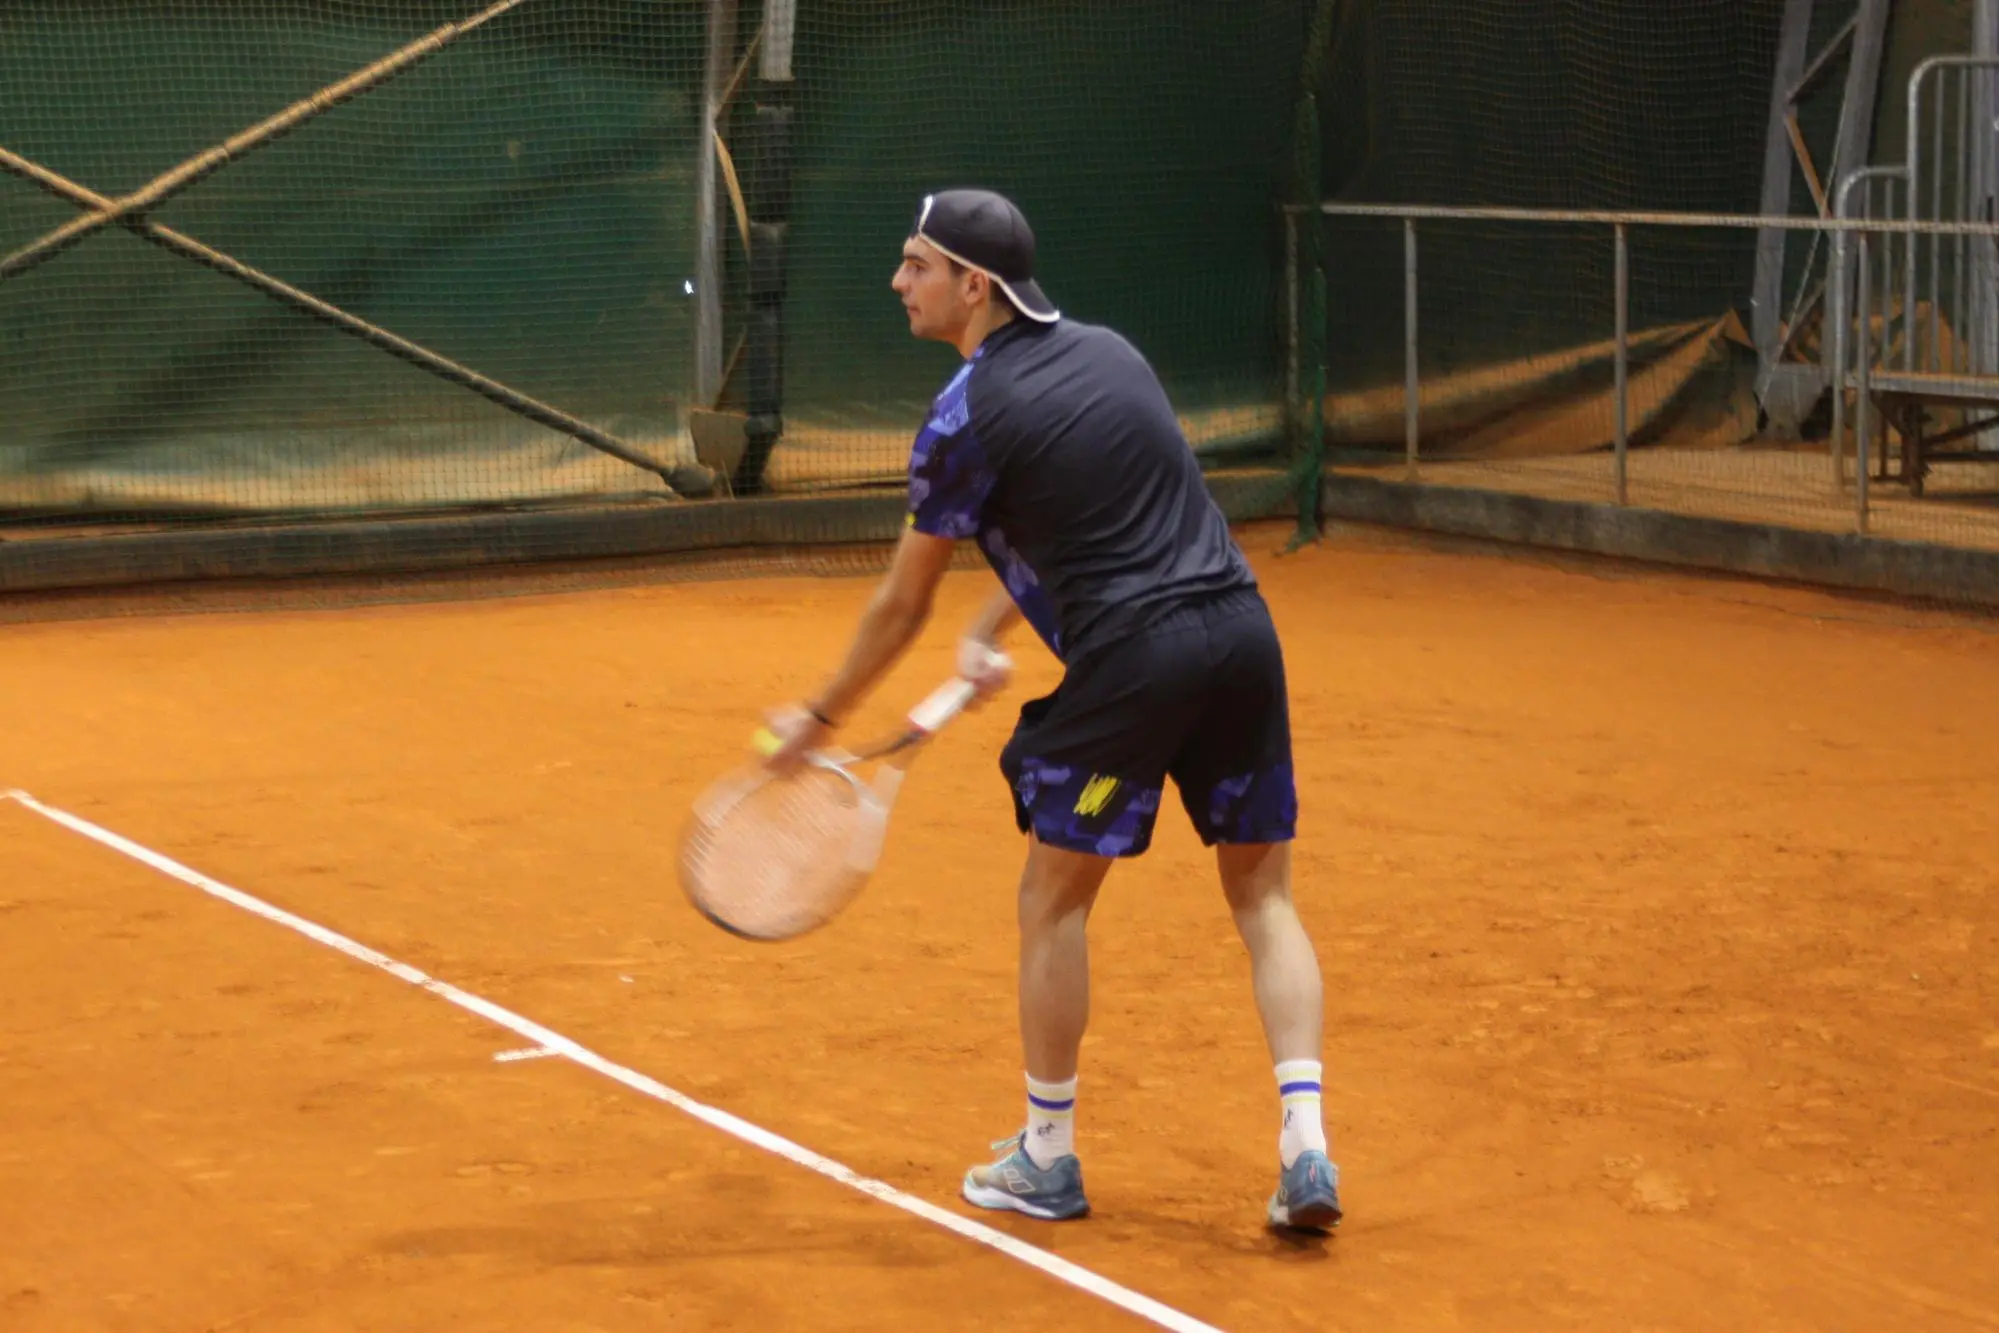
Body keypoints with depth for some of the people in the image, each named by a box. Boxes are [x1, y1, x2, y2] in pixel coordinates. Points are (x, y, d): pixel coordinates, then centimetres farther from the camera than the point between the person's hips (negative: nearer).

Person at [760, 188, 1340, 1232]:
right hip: (1240, 627, 6)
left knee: (1054, 898, 11)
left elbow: (901, 605, 4)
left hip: (1132, 658, -6)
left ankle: (1046, 1158, 20)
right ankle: (1305, 1148, 2)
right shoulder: (1107, 352, 16)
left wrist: (819, 718, 18)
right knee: (1263, 890, 12)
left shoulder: (966, 419, -4)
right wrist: (990, 630, 25)